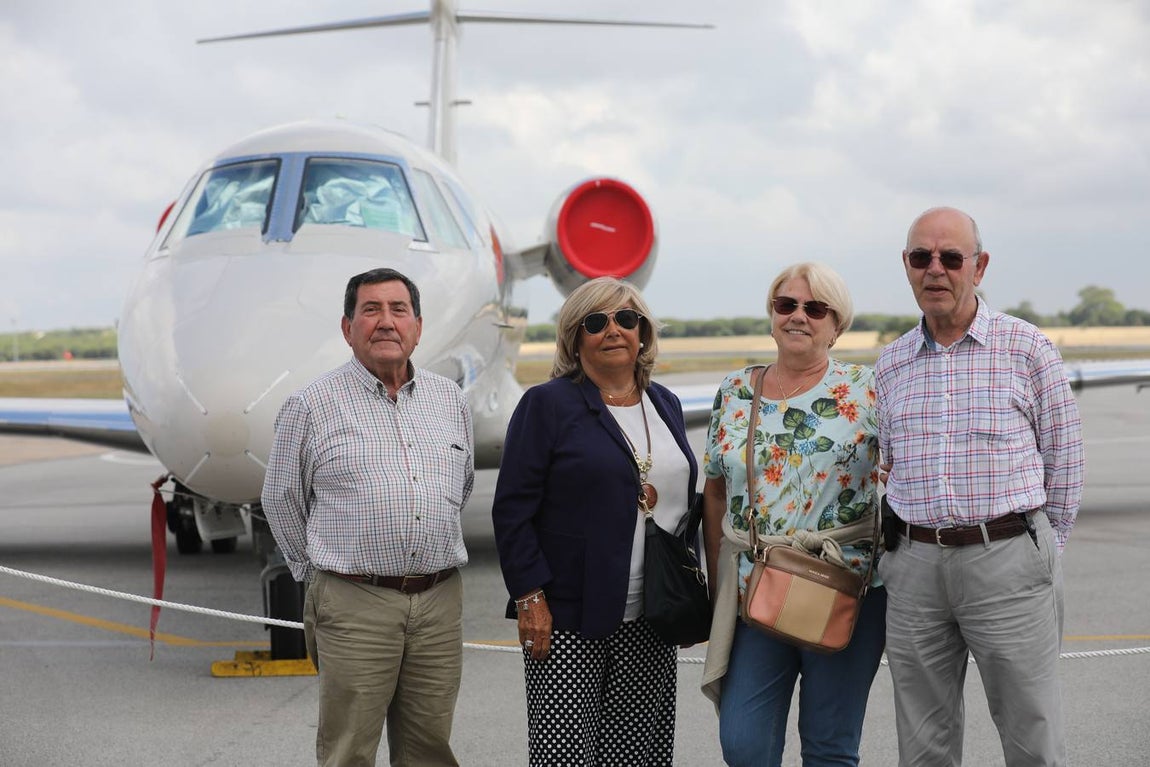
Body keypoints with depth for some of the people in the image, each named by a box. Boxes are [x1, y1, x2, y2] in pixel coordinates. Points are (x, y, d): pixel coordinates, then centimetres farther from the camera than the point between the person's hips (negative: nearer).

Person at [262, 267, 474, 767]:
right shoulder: (311, 405, -2)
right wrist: (321, 573, 10)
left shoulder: (449, 399, 11)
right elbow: (281, 500, 7)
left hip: (441, 603, 4)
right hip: (354, 607, -4)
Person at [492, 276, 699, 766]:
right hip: (568, 620, -5)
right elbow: (512, 510, -7)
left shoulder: (666, 405, 14)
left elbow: (685, 501, 20)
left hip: (650, 623, 5)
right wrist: (529, 598, -13)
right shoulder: (547, 404, -3)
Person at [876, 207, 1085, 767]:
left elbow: (1063, 460, 5)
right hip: (915, 567, 4)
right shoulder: (890, 365, 11)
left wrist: (1041, 550, 6)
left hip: (1008, 559, -3)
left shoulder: (1027, 348, 0)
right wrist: (910, 550, 12)